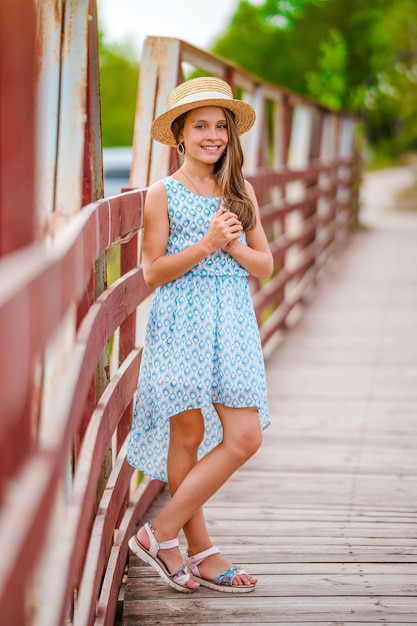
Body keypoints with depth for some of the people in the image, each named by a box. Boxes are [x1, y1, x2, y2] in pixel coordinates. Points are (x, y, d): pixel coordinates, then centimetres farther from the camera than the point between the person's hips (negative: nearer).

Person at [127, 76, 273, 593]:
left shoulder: (241, 191, 12)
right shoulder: (163, 194, 0)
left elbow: (265, 265, 11)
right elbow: (152, 273, -4)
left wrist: (233, 245, -9)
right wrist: (206, 244, -15)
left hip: (232, 323, 4)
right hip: (181, 323, -4)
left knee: (245, 437, -6)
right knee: (187, 435, -1)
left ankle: (161, 531, 4)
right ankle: (200, 549, 14)